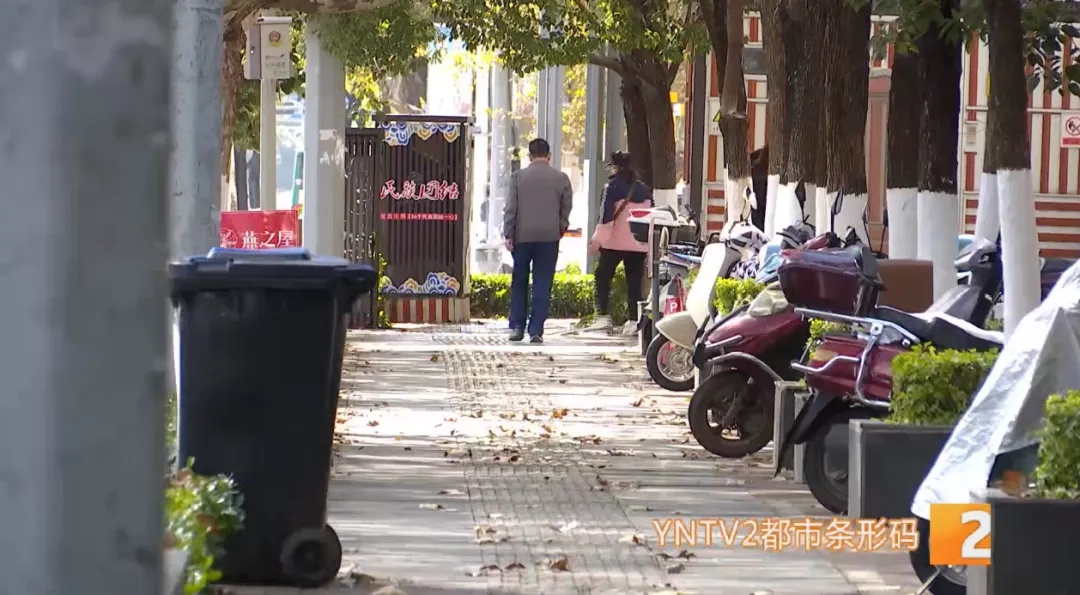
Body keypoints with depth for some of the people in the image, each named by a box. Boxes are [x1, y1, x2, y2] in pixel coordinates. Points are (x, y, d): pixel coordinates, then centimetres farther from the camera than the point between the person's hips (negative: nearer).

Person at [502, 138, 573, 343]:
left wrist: (508, 234, 0)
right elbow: (566, 209, 5)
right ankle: (536, 330, -2)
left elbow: (511, 208, -3)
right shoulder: (561, 178, 0)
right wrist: (560, 230, 19)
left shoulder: (518, 176, -2)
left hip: (523, 236, 0)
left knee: (519, 283, 12)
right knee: (542, 284, 2)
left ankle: (517, 327, 10)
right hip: (549, 236, 0)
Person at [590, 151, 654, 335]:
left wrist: (599, 237, -8)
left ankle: (604, 315, -2)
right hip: (639, 244, 5)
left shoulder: (613, 187, -8)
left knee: (603, 276, 8)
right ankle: (633, 320, 1)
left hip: (615, 242, -4)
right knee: (634, 281, 6)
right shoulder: (644, 189, 9)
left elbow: (606, 214, -12)